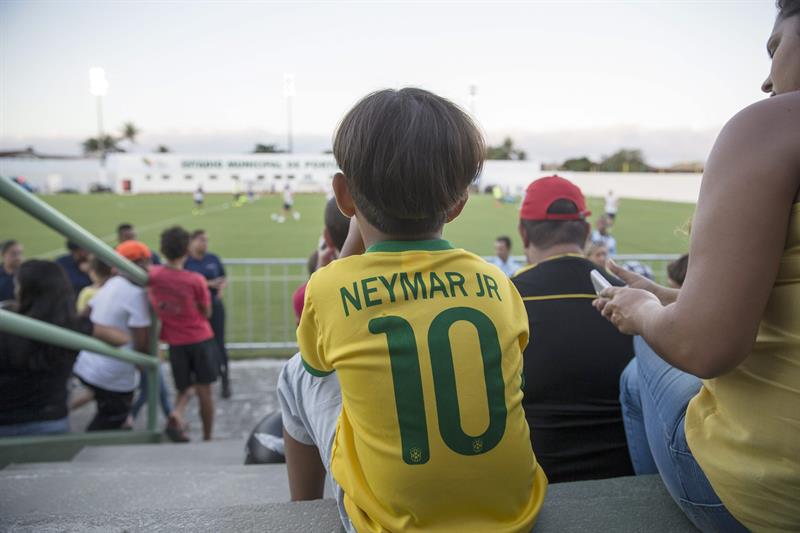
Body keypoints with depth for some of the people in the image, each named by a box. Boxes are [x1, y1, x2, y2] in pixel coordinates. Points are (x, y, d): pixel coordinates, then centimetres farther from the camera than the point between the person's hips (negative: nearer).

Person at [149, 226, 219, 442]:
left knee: (184, 390, 17)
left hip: (176, 343, 3)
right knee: (204, 391, 8)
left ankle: (177, 414, -13)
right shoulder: (196, 280, -15)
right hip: (201, 339, -3)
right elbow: (206, 313, -6)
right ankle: (207, 438, 16)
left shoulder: (152, 276, -8)